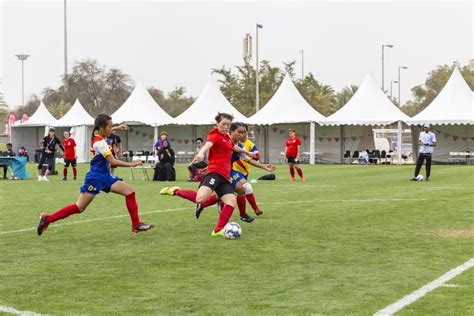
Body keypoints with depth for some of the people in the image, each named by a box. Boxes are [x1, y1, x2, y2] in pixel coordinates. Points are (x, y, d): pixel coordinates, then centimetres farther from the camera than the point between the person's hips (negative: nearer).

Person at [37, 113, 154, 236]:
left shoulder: (98, 137, 6)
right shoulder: (100, 143, -20)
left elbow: (105, 130, 34)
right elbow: (113, 161, -22)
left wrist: (118, 127, 29)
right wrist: (131, 164, -15)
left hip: (105, 176, 9)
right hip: (96, 178, -9)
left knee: (129, 191, -1)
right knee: (79, 208, -8)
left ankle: (136, 225, 0)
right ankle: (47, 219, 2)